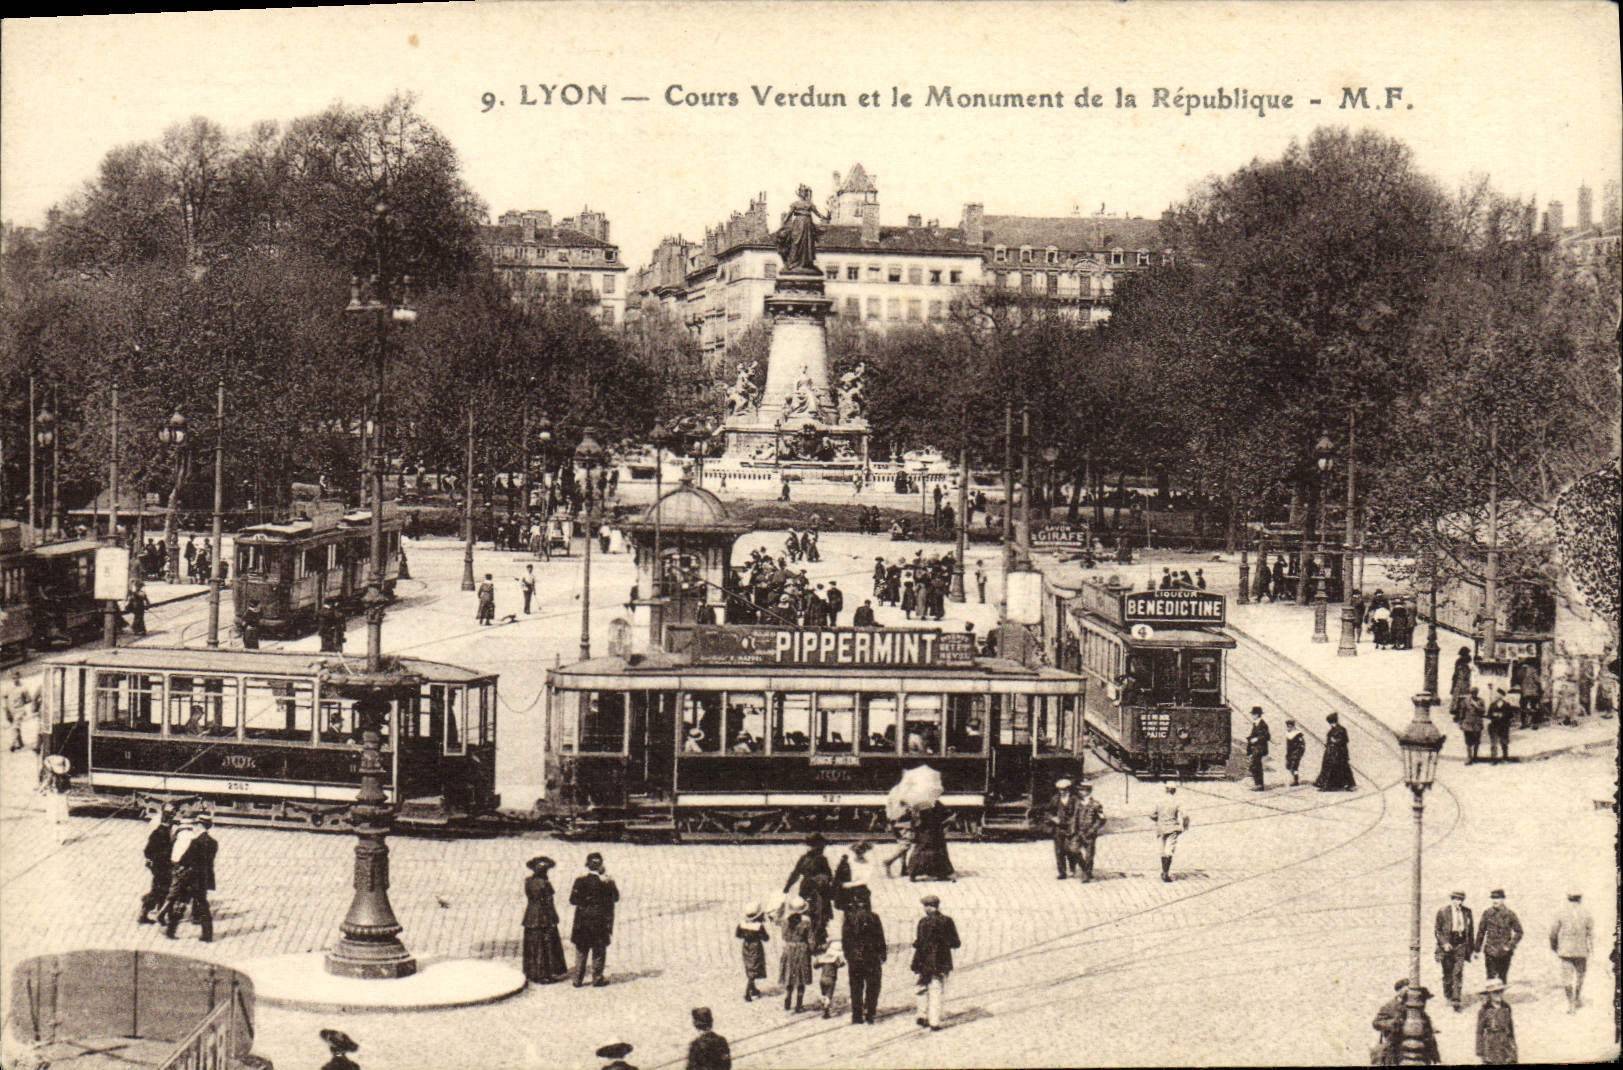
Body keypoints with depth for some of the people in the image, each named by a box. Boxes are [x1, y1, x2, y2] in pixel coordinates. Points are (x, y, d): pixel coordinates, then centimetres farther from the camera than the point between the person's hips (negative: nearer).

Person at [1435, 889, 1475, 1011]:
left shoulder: (1467, 911, 5)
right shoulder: (1442, 911, -3)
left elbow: (1471, 929, 13)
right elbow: (1437, 930, -1)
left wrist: (1472, 946, 13)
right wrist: (1444, 943, -14)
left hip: (1461, 945, 1)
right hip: (1447, 945, -1)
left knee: (1458, 972, -8)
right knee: (1447, 973, 9)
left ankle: (1456, 1000, -8)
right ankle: (1448, 995, 31)